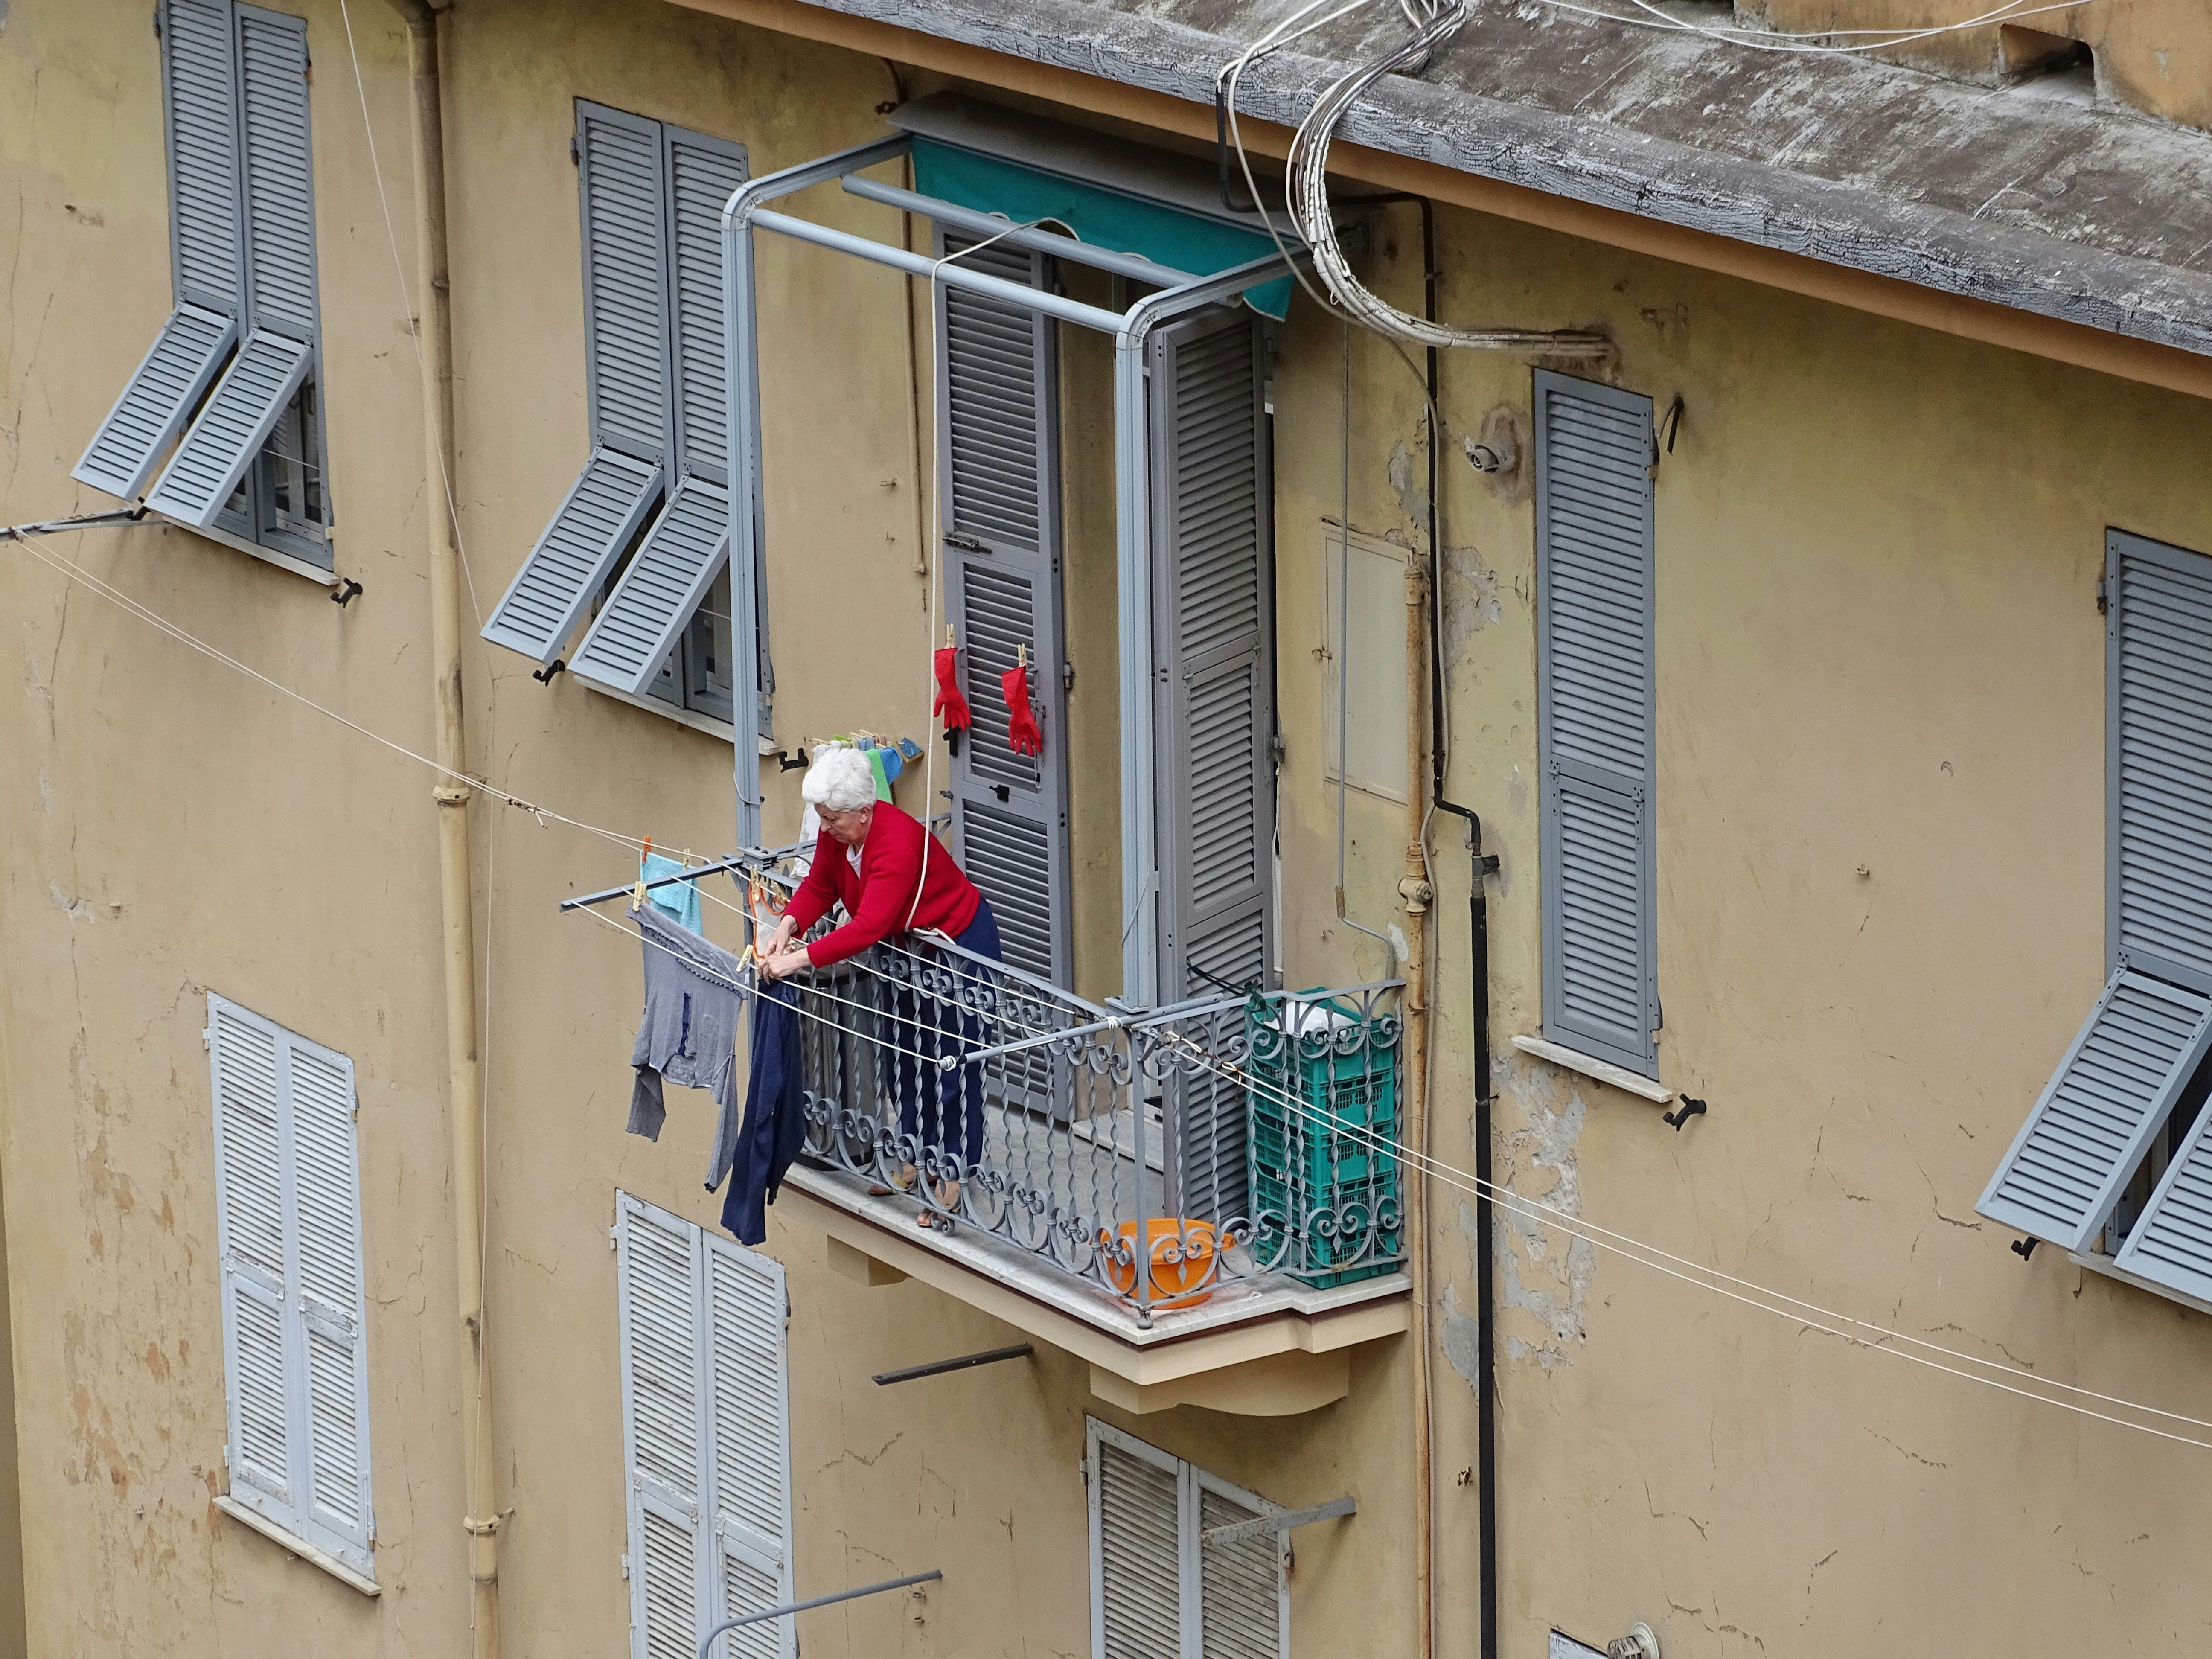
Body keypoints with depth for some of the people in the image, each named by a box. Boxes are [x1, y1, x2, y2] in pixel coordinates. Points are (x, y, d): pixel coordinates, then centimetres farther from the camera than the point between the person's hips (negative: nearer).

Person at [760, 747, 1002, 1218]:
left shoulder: (897, 844, -38)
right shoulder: (838, 833, -12)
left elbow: (869, 926, -44)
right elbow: (819, 887, -3)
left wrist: (799, 960, -46)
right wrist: (789, 925, -23)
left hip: (961, 944, -9)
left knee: (952, 1064, -5)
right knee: (906, 1056, 14)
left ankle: (953, 1176, 4)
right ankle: (917, 1159, 26)